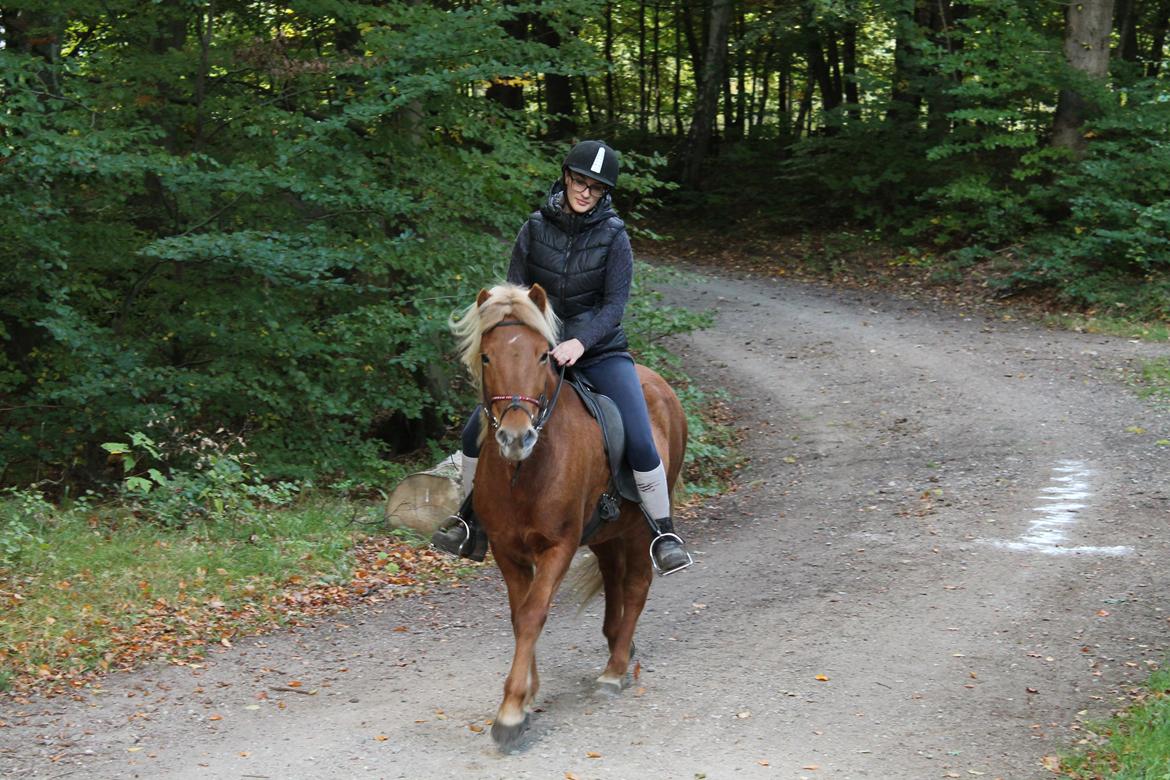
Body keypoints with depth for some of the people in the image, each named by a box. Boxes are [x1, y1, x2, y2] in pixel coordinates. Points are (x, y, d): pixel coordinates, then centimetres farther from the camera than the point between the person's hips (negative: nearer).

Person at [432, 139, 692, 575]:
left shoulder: (613, 237, -7)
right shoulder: (536, 228, -1)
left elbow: (615, 304, -14)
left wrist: (581, 342, -30)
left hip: (600, 352, -3)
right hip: (539, 352, 3)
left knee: (640, 442, -20)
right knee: (476, 432, -7)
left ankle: (663, 534, -2)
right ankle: (470, 521, 14)